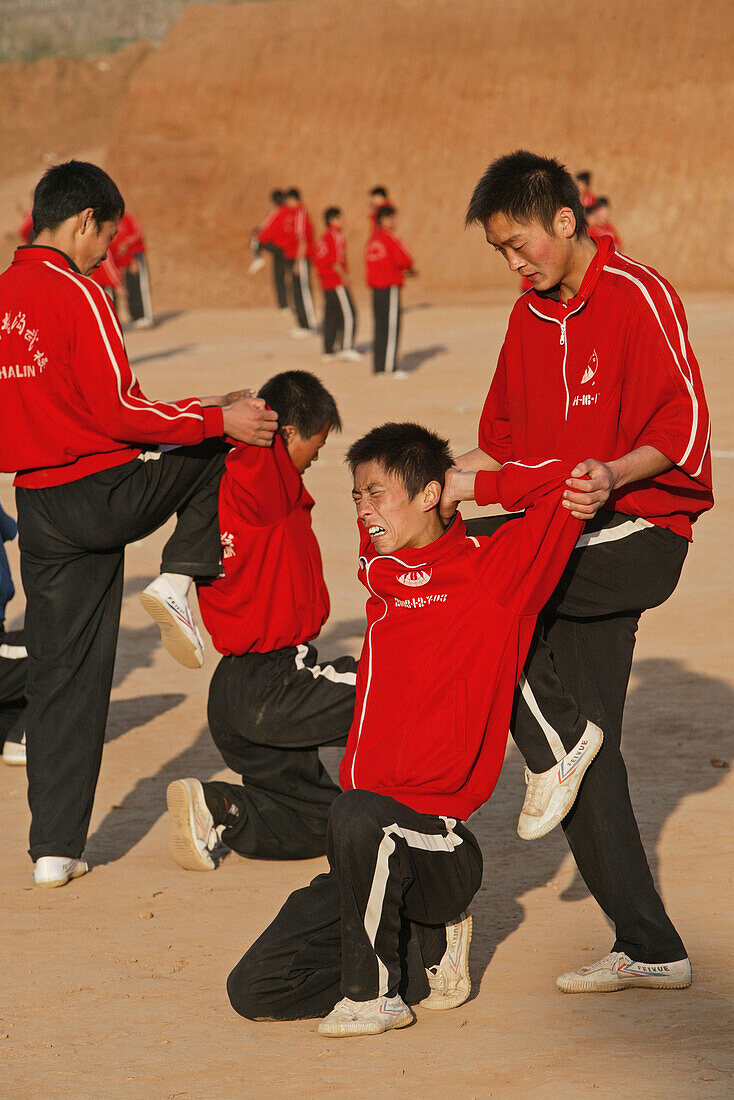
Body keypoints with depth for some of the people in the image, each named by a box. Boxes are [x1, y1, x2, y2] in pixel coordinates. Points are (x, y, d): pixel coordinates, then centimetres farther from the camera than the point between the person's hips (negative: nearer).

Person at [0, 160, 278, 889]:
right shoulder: (75, 294, -12)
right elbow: (116, 409, -16)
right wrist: (218, 418, -8)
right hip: (105, 493, -7)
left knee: (60, 679, 10)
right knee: (217, 449, 17)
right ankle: (182, 575, 4)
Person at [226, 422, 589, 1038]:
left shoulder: (489, 572, -5)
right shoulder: (382, 571, 13)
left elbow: (568, 484, -14)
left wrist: (473, 484, -3)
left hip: (442, 841, -7)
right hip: (379, 852, 7)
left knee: (357, 817, -40)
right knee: (255, 991, -2)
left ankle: (374, 992, -17)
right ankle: (428, 946, 14)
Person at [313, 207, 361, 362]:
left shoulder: (324, 237, 14)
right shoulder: (336, 236, -12)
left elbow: (316, 259, 17)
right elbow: (335, 261, -20)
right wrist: (344, 276, -13)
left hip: (325, 283, 9)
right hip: (338, 283, -9)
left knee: (331, 315, 11)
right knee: (348, 314, -6)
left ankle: (328, 350, 10)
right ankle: (346, 347, -12)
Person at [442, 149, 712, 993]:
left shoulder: (638, 298, -10)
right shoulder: (531, 319, 14)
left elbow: (682, 426, -16)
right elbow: (506, 440, 18)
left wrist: (613, 474, -31)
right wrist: (452, 481, 1)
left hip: (641, 534, -8)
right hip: (571, 544, 8)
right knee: (584, 751, 3)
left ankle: (551, 751, -7)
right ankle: (649, 949, 8)